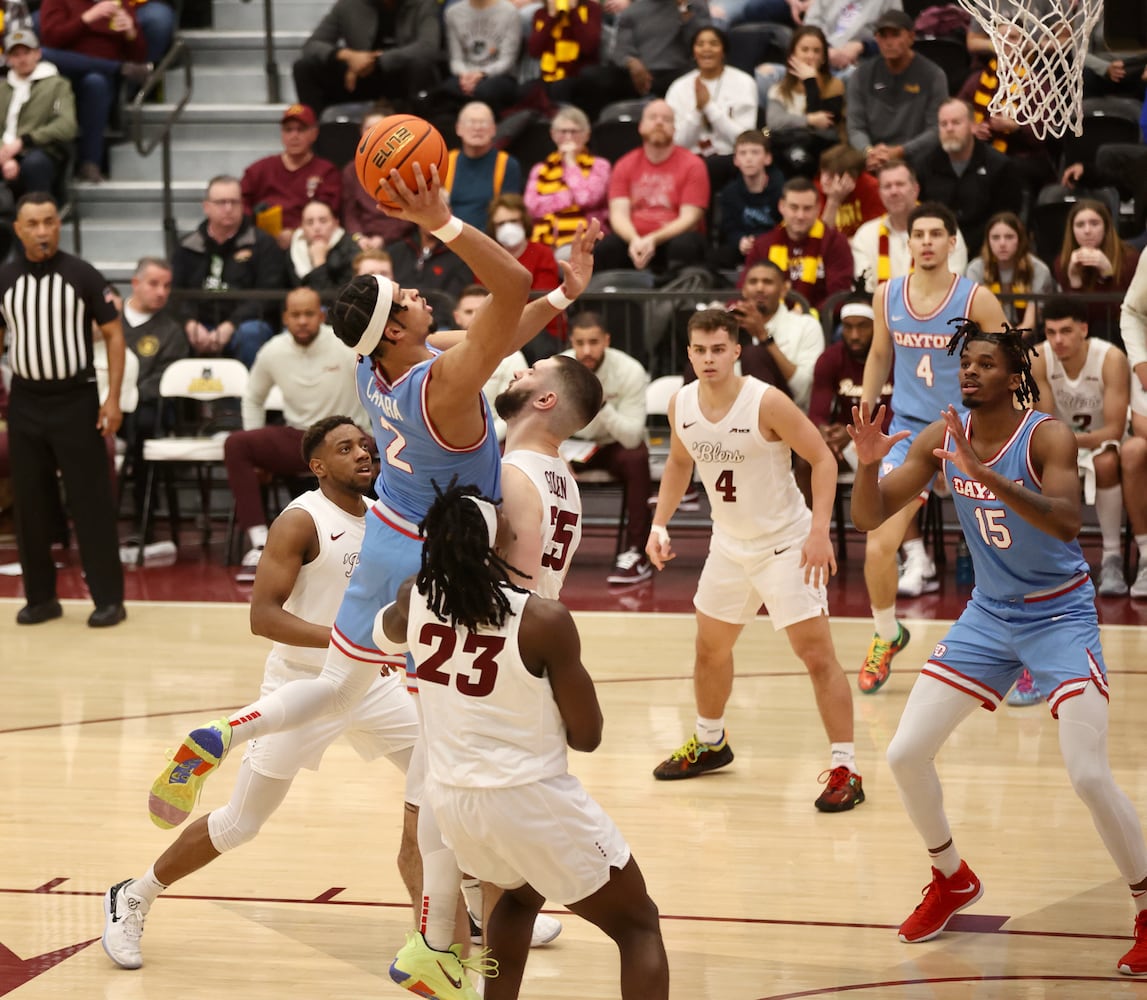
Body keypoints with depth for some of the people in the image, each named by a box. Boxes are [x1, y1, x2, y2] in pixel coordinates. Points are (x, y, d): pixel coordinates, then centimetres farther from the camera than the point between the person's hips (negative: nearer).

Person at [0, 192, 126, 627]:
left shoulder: (82, 275, -5)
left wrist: (113, 398, -9)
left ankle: (109, 599, 2)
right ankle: (40, 597, 16)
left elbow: (114, 334, -2)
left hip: (76, 399, -3)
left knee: (91, 501, -3)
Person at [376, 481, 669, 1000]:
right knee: (639, 925, 11)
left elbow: (390, 631, 23)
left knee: (520, 895, 37)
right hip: (533, 801, -6)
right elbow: (586, 737, -10)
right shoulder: (544, 620, -19)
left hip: (451, 798, 6)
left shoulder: (414, 598, -4)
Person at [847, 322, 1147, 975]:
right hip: (988, 615, 6)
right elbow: (870, 518, -4)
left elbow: (1067, 523, -37)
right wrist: (868, 461, -24)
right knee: (906, 754, 1)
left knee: (1089, 774, -18)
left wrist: (984, 474, -46)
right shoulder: (942, 438, -5)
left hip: (1061, 616, -5)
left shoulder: (1046, 436, -20)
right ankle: (953, 880, 26)